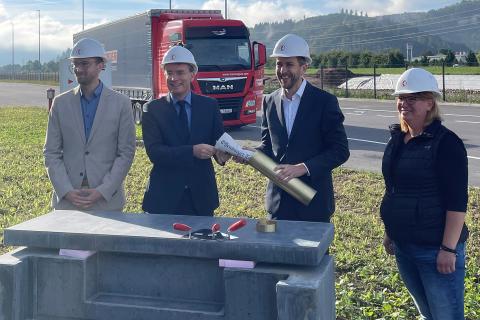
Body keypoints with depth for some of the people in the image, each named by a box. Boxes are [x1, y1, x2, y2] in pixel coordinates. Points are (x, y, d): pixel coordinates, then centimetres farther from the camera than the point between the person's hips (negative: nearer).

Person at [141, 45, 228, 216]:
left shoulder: (210, 105, 4)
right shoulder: (152, 109, -1)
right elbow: (154, 152, -11)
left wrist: (221, 153, -22)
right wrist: (192, 151, -25)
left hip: (201, 196, 2)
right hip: (164, 197, -1)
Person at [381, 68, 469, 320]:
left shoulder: (445, 143, -14)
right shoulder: (397, 139, 8)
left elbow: (457, 202, -18)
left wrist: (449, 249, -20)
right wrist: (390, 232, 18)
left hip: (435, 249, -7)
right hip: (403, 246, 7)